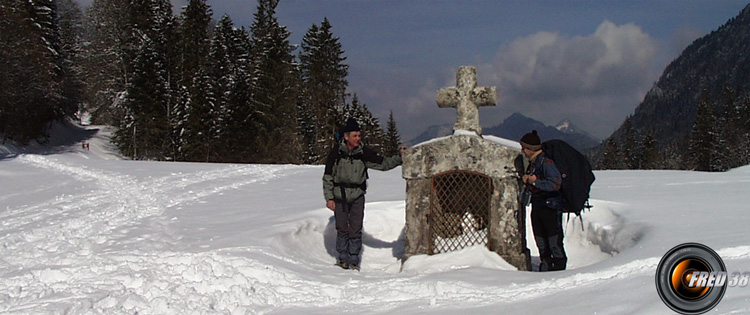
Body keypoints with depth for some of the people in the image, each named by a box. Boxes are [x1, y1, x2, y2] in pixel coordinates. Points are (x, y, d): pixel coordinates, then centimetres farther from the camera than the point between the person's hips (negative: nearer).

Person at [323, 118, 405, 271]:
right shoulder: (336, 152, -9)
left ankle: (354, 259, 10)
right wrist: (329, 198, -5)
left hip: (357, 196, 1)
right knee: (342, 229, 4)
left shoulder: (364, 152, -5)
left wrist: (399, 157, -16)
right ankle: (343, 258, 19)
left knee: (356, 230, -1)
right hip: (339, 196, -1)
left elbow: (383, 163, -2)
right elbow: (327, 176, -2)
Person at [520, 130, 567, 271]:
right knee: (540, 241, 13)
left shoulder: (546, 162, -16)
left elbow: (555, 184, -26)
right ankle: (546, 267, 21)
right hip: (537, 205, 9)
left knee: (555, 243, -4)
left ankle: (559, 268, 5)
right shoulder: (532, 163, 12)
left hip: (550, 206, -9)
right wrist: (527, 180, 1)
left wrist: (535, 181, -18)